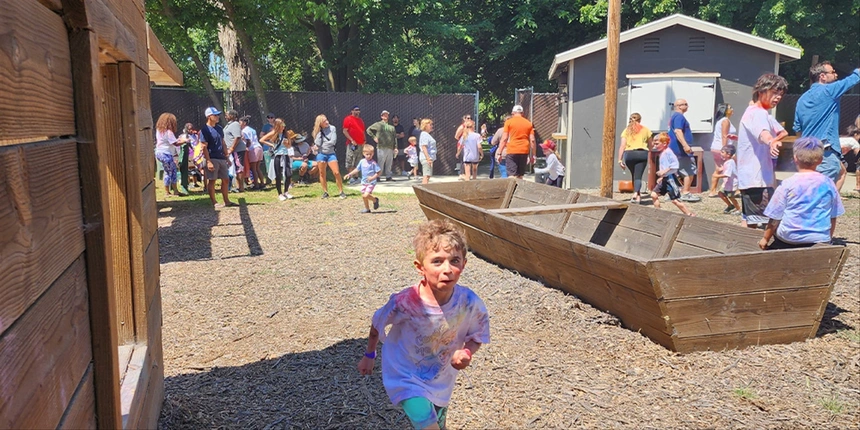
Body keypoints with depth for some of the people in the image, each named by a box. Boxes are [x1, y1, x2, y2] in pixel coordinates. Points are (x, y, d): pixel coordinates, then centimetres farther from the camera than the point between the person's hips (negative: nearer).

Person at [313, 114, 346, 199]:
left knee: (337, 173, -10)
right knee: (322, 174, 6)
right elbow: (317, 143, -12)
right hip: (320, 154, 1)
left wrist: (322, 145, -8)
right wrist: (319, 132, -12)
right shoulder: (317, 131, 2)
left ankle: (341, 192, -3)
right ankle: (325, 192, 17)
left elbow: (333, 141, -10)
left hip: (331, 153, -1)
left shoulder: (332, 128, -1)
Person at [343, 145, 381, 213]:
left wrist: (373, 177, -22)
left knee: (366, 195, -19)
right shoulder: (362, 162, 4)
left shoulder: (373, 163, -13)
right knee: (363, 196, 10)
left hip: (371, 182, -6)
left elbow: (379, 171, -12)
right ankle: (367, 209, 27)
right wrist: (349, 174, 10)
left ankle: (375, 200, 8)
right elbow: (357, 169, 16)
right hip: (364, 182, 6)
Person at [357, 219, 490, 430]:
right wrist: (369, 356, 5)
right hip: (405, 378, -3)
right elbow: (377, 325, -9)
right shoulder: (404, 302, -30)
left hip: (441, 380, 4)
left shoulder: (470, 303, -24)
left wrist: (467, 352, -27)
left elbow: (476, 337, -5)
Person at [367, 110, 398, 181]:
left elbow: (395, 137, 14)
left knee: (389, 163, 6)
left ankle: (388, 176, 14)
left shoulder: (391, 127, 16)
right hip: (381, 147, -4)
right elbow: (368, 130, 5)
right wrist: (374, 137, -3)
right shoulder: (378, 124, 5)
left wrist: (395, 147, 7)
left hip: (390, 148, 4)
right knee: (380, 162, -5)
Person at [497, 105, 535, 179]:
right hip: (524, 152, 3)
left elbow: (504, 139, -4)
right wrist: (532, 155, 12)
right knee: (520, 176, 12)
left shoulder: (509, 122, 1)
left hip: (512, 151, -3)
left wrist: (499, 153, -1)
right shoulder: (528, 123, 11)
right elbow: (532, 140, 7)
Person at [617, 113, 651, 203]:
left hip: (629, 154, 1)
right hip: (642, 153, -1)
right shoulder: (645, 130, 14)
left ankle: (638, 195, 22)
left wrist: (620, 159, 1)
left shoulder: (626, 130, 13)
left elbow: (622, 146, 3)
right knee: (638, 176, -6)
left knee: (634, 175, 18)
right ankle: (636, 194, -28)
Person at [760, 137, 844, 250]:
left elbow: (775, 218, -2)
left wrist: (765, 239, 10)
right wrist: (828, 238, 27)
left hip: (790, 239, -3)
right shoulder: (828, 183, 3)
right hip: (820, 239, 3)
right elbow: (833, 217, 12)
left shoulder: (787, 184, -6)